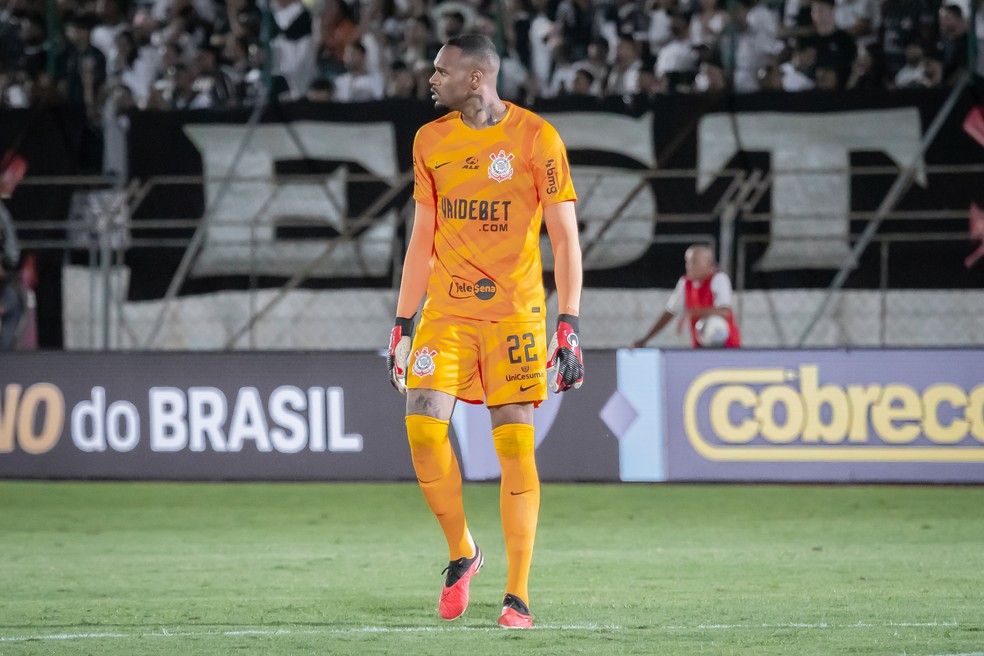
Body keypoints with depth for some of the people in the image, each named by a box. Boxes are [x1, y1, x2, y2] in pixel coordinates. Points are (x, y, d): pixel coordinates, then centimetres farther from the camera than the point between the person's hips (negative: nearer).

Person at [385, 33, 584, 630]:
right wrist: (403, 324, 13)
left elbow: (565, 238, -6)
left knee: (515, 443, -7)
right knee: (423, 427, -10)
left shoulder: (536, 138, -6)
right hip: (447, 311, 4)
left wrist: (569, 327, -13)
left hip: (515, 312, -4)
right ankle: (461, 552, 12)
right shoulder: (432, 142, 9)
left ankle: (518, 594, -1)